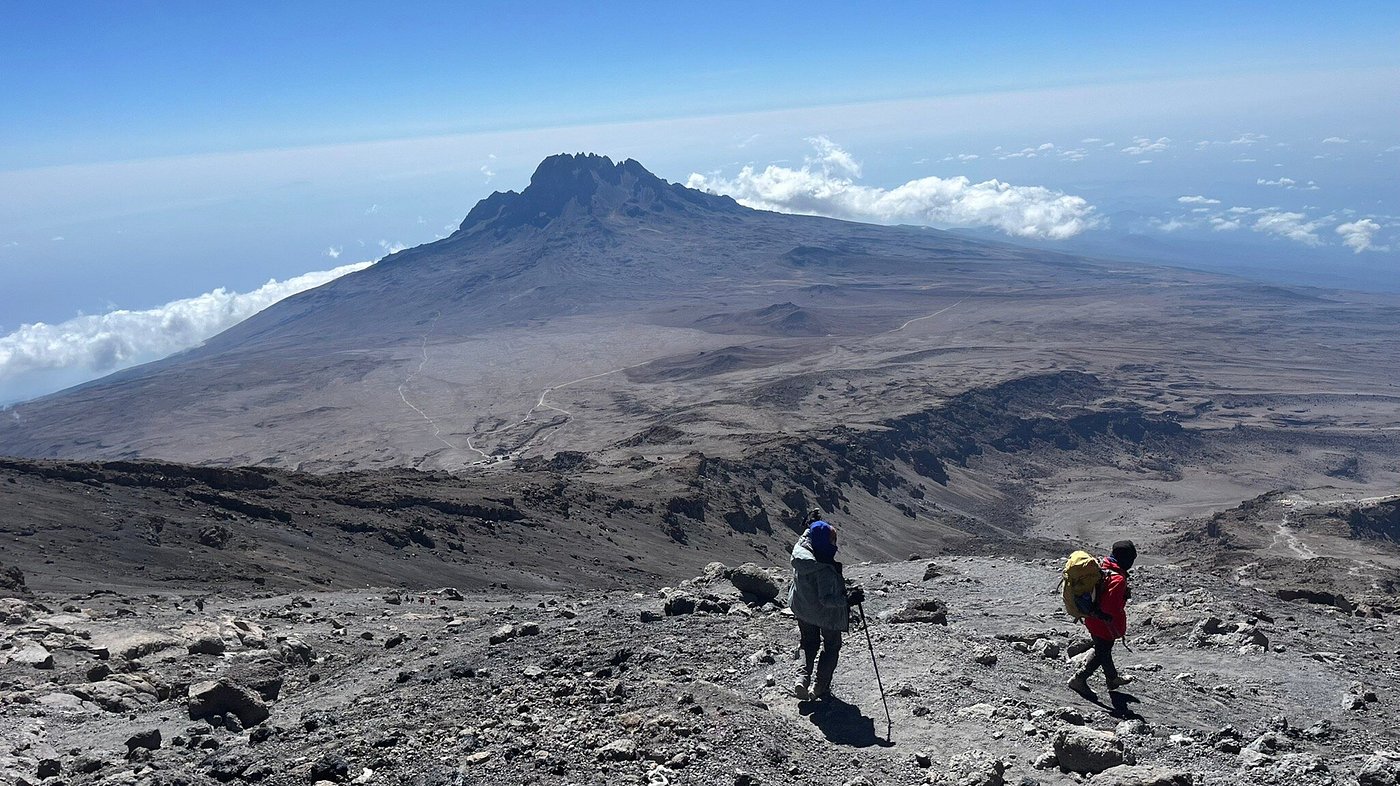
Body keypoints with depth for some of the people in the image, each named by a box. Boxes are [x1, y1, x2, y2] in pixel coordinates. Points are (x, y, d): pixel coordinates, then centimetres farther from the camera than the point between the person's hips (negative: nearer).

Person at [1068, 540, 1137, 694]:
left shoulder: (1100, 567, -3)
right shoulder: (1118, 579, -29)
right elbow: (1112, 608, -29)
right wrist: (1119, 630, -15)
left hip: (1092, 620, 9)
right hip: (1104, 625, -9)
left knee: (1103, 651, 25)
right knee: (1102, 654, 12)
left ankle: (1113, 679, 45)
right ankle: (1079, 679, 20)